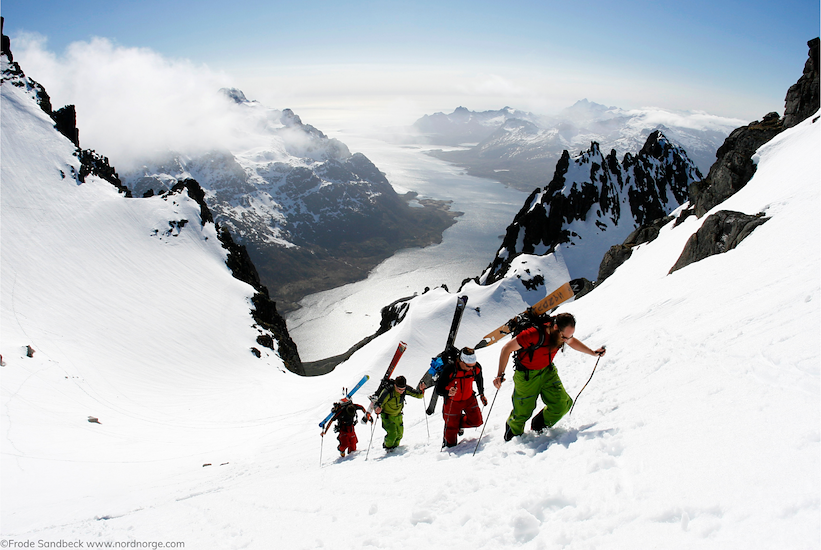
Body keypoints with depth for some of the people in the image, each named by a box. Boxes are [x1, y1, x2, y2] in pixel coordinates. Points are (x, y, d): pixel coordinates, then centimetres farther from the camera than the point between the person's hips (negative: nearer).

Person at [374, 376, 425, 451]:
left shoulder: (406, 389, -21)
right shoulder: (388, 392, -35)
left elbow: (418, 395, -12)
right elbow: (378, 404, -30)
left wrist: (421, 390, -33)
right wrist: (377, 409, -52)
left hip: (398, 415, 5)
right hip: (387, 415, -5)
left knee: (400, 434, 11)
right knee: (392, 433, -16)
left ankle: (394, 446, 39)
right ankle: (388, 446, 14)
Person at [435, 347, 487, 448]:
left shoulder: (476, 368, -20)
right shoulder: (449, 369, -32)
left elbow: (479, 379, 6)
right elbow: (438, 389, -26)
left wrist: (482, 394, 15)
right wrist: (448, 393, -46)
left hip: (469, 399, 4)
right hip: (452, 401, -4)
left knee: (476, 421, -1)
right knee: (451, 428, 4)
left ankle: (459, 422, 29)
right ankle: (448, 445, 36)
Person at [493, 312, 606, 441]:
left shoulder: (563, 333, -16)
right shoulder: (534, 335, -36)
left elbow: (572, 341, 12)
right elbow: (507, 348, -27)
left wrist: (593, 353, 8)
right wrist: (500, 375, -31)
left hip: (548, 371, 5)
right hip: (527, 376, -5)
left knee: (562, 405, -7)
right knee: (522, 412, 5)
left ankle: (539, 427, 19)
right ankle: (513, 433, 38)